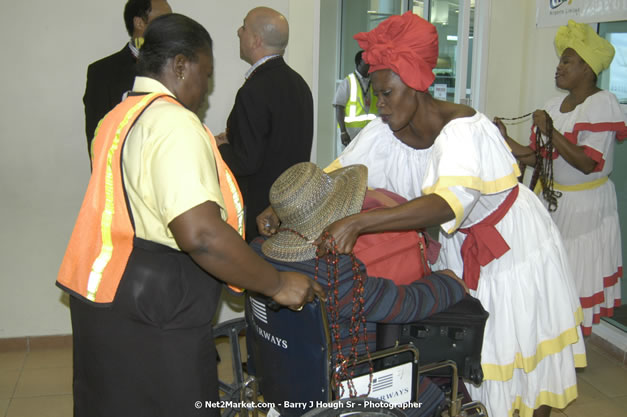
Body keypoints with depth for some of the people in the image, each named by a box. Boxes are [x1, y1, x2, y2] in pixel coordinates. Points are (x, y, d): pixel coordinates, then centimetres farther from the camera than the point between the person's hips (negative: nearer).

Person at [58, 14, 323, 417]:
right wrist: (277, 283, -19)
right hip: (152, 320, -10)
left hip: (106, 299, 10)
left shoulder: (120, 116, 13)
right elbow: (200, 234, -29)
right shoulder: (175, 123, -18)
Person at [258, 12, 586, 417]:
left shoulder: (463, 129, -33)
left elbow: (448, 203, -47)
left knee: (522, 353, 9)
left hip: (515, 243, -6)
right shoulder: (387, 133, -12)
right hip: (462, 246, 6)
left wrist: (358, 222, -55)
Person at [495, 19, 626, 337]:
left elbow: (588, 163, -22)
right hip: (553, 201, 6)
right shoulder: (554, 106, 6)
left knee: (580, 282, 3)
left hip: (586, 207, -6)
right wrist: (505, 140, -3)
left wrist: (551, 132, -22)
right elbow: (535, 157, 7)